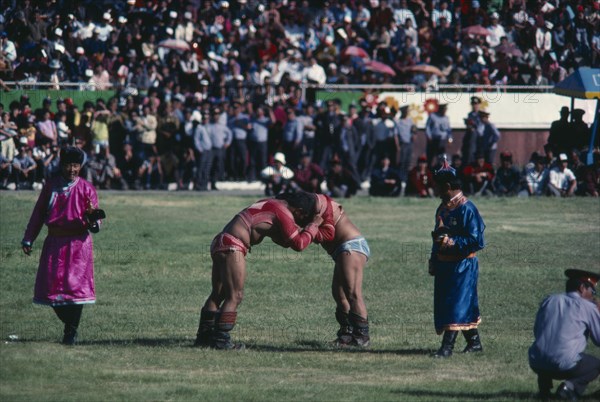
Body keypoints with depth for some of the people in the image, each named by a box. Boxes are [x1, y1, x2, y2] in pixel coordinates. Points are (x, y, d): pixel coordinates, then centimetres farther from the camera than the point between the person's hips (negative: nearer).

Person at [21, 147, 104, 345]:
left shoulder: (86, 189, 1)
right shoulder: (51, 186, 7)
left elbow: (94, 224, -2)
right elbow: (38, 213, 13)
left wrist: (92, 216, -26)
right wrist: (28, 239, 11)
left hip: (78, 243, -3)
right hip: (54, 243, 3)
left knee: (75, 284, -6)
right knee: (51, 285, 0)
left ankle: (71, 331, 4)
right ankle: (68, 324, 20)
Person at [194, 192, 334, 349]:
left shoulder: (274, 204, 22)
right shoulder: (284, 212, -7)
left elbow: (285, 241, 28)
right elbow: (298, 244, -7)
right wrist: (313, 225, 5)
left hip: (219, 242, 10)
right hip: (231, 246, -10)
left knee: (218, 294, 15)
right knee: (234, 296, -7)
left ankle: (204, 336, 19)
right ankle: (221, 340, -10)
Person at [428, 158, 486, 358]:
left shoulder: (466, 209, -15)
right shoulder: (443, 208, 11)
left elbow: (476, 241, -19)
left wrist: (451, 242, -21)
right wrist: (433, 262, 19)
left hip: (462, 265, -9)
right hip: (444, 264, 9)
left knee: (456, 304, -11)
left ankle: (447, 346, -15)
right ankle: (474, 342, 24)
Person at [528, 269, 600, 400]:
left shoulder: (549, 300, 15)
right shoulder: (587, 307, 2)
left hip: (536, 364, 5)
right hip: (565, 365, -5)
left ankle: (544, 386, 15)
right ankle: (572, 386, -4)